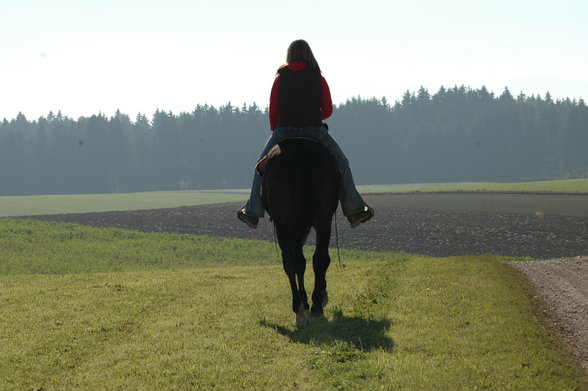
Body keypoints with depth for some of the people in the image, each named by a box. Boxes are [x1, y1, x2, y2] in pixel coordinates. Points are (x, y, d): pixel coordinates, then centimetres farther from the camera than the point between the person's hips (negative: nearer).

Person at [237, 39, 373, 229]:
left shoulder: (280, 78, 0)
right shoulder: (319, 79, 1)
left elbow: (273, 110, 1)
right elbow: (328, 110, 3)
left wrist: (275, 131, 15)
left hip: (284, 130, 0)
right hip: (315, 131, 0)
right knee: (341, 164, 18)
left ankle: (253, 212, 24)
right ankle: (354, 210, 17)